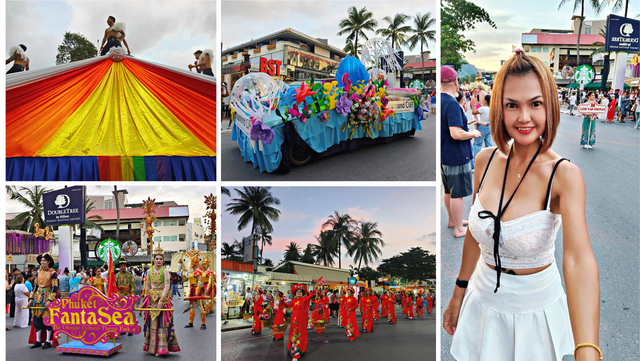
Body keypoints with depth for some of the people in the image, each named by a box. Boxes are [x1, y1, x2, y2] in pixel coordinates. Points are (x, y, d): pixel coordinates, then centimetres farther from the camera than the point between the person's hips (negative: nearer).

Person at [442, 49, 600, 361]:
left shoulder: (564, 175, -22)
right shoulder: (486, 160, -9)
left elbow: (579, 260, -36)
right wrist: (458, 295, 10)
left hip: (535, 306, -3)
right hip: (483, 298, 4)